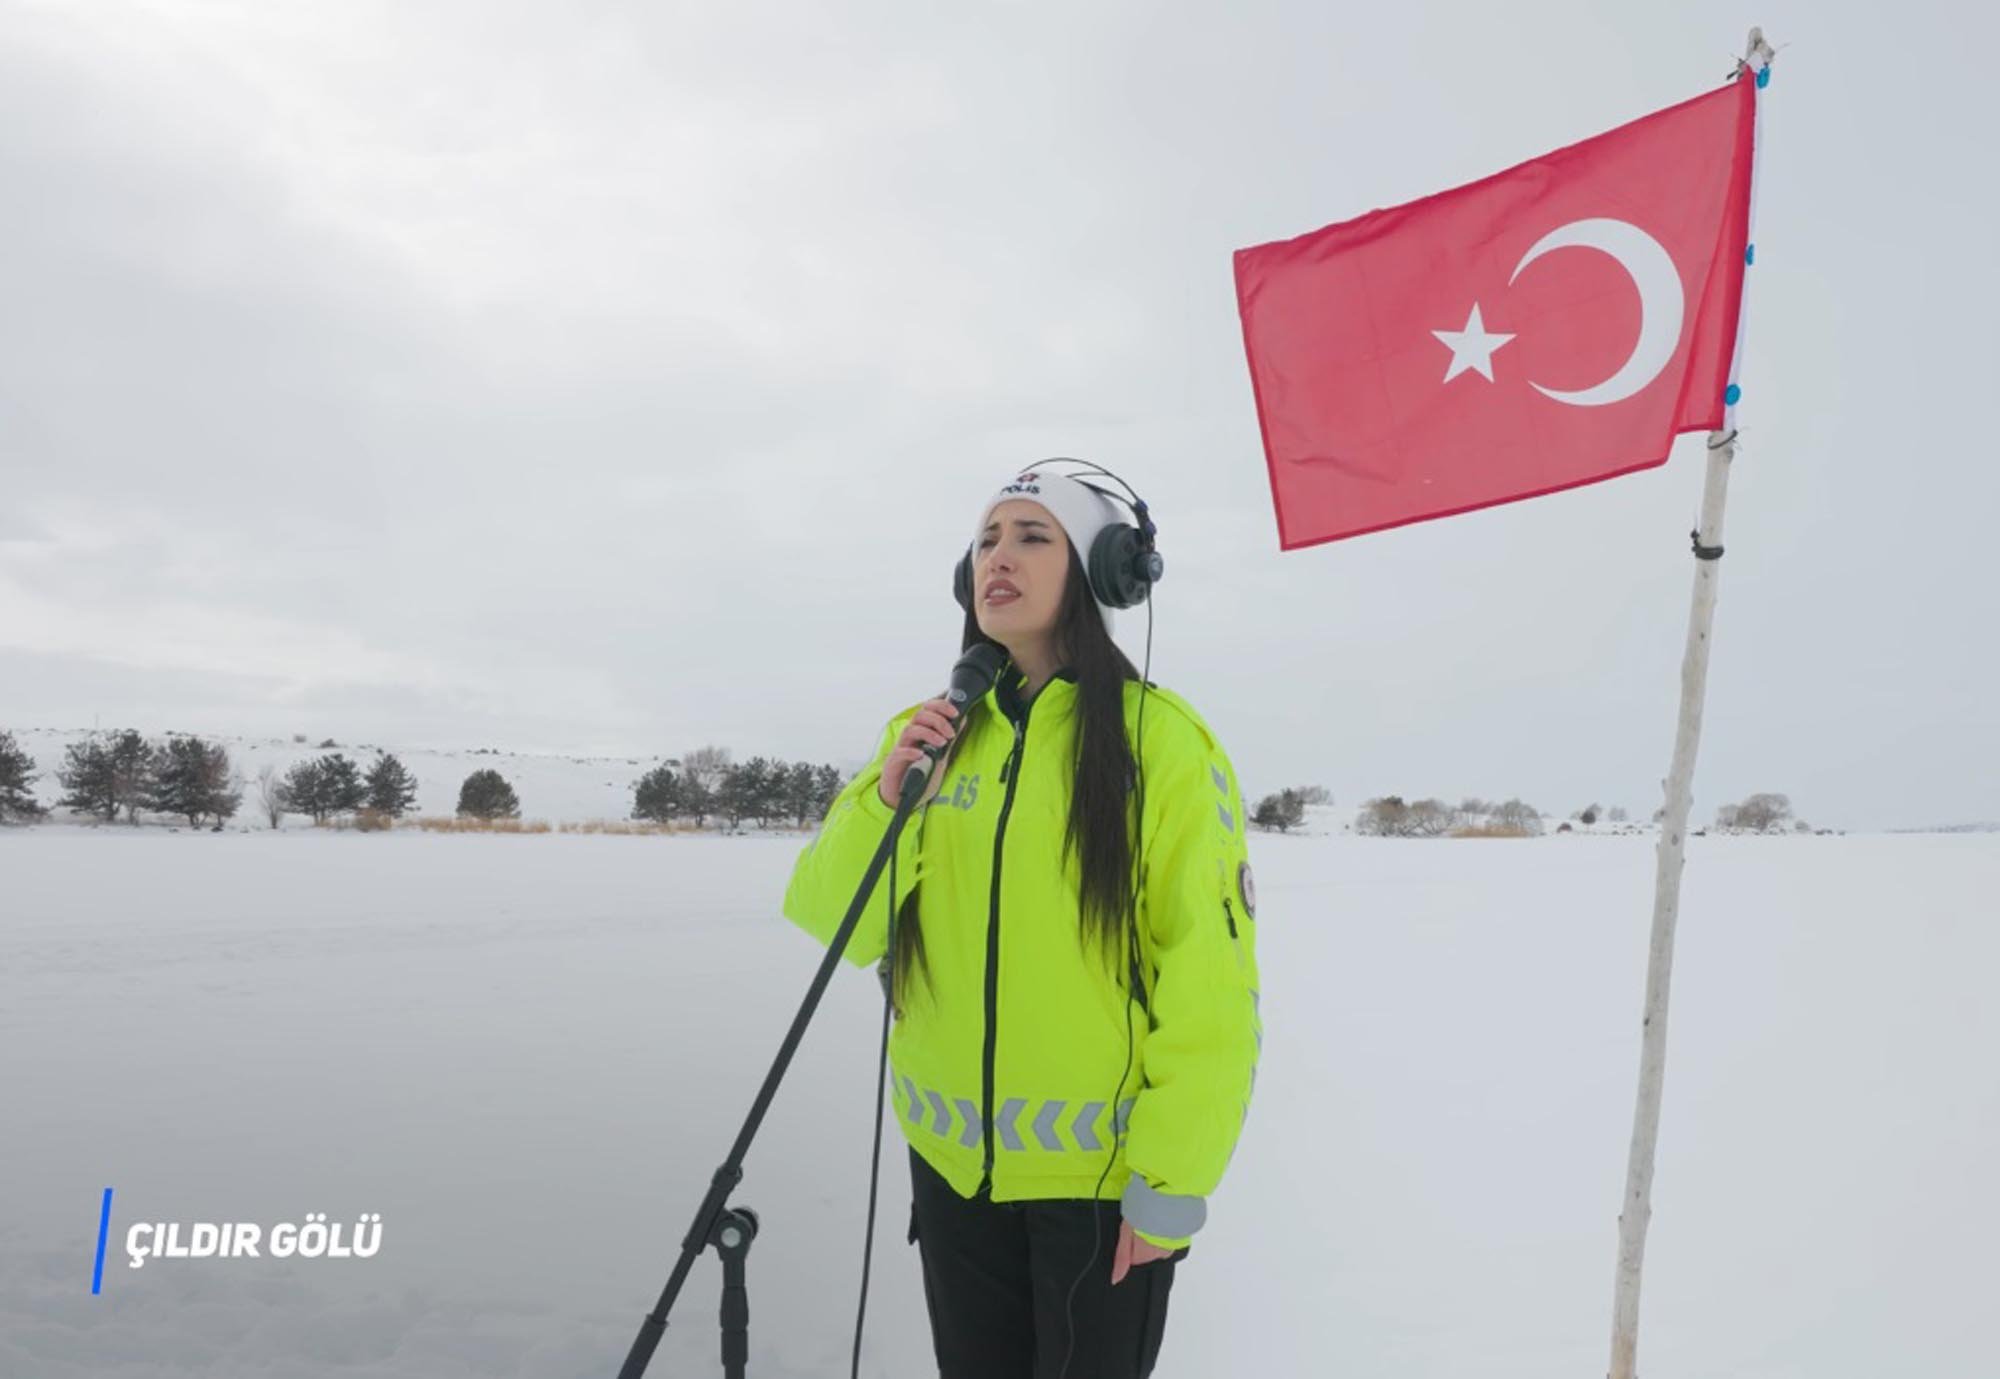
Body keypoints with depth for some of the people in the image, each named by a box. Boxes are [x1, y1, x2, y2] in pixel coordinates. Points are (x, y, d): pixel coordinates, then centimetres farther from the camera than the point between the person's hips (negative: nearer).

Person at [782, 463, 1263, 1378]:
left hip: (1104, 1166, -4)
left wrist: (1171, 1179, -12)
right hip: (952, 1159, 5)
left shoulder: (1160, 737, -12)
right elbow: (831, 928, 0)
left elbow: (1207, 982, -12)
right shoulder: (927, 735, 3)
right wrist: (886, 800, -16)